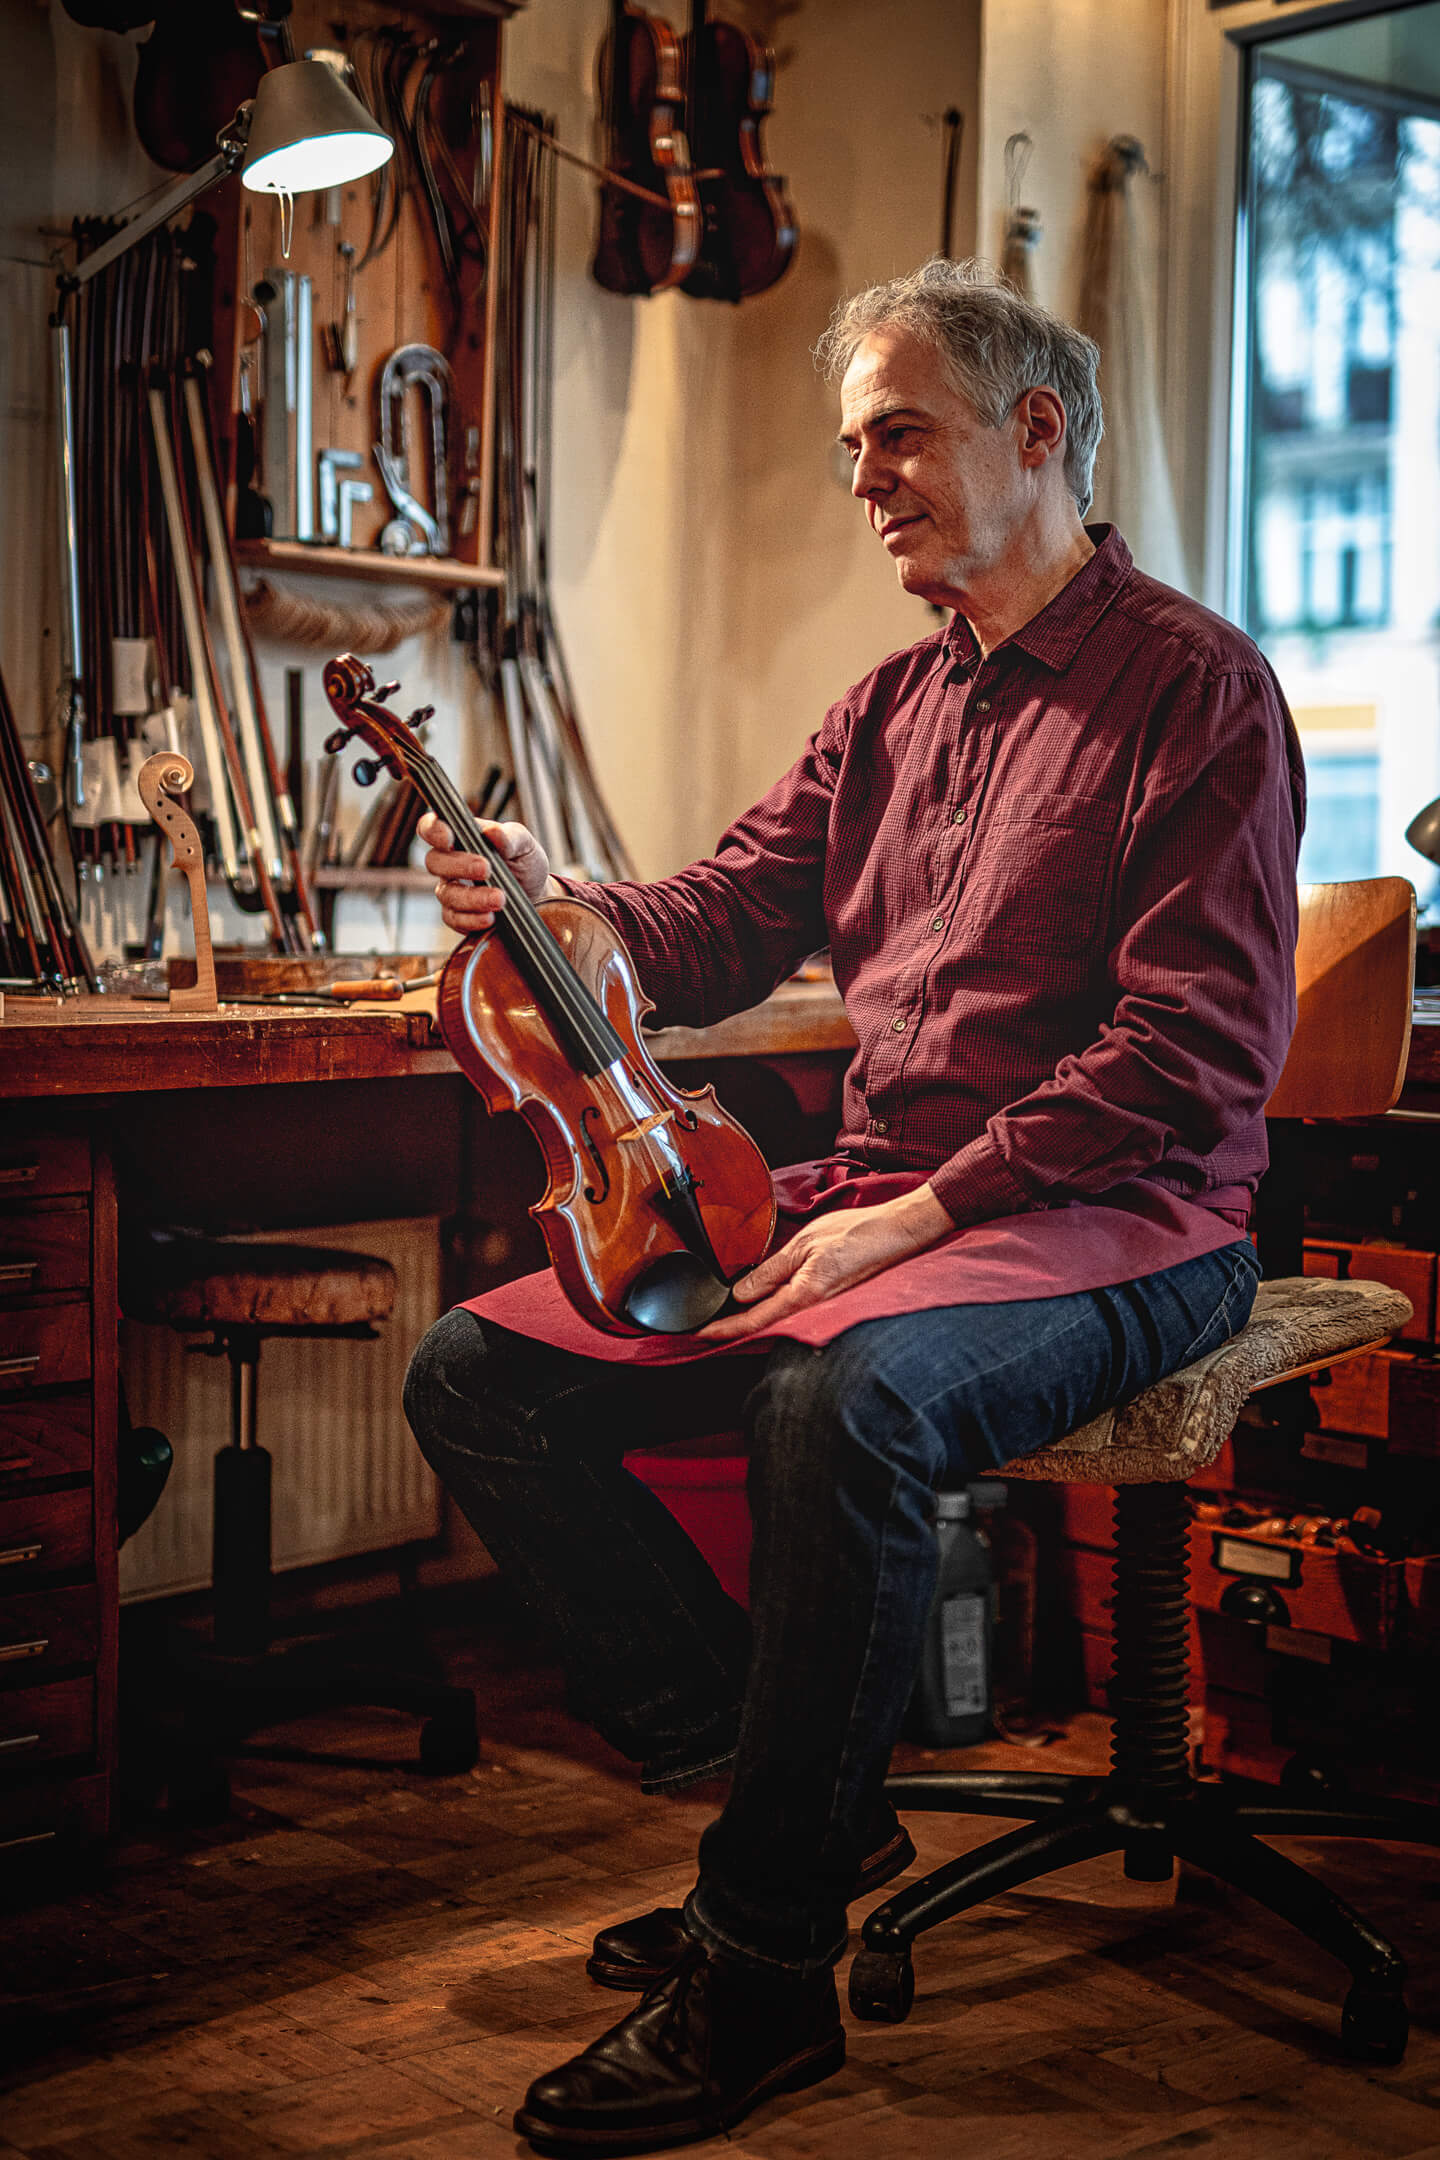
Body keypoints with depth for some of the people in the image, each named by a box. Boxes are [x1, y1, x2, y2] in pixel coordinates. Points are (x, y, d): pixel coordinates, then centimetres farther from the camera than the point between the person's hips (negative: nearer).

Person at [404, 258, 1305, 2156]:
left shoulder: (1194, 684, -6)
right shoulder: (894, 706, 19)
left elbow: (1200, 1050, -15)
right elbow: (732, 914, 14)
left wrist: (930, 1209, -20)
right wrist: (558, 907, -9)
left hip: (1113, 1221, -8)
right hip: (875, 1201, 8)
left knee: (848, 1395, -39)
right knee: (479, 1372, -4)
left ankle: (765, 1972, -20)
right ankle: (801, 1799, 3)